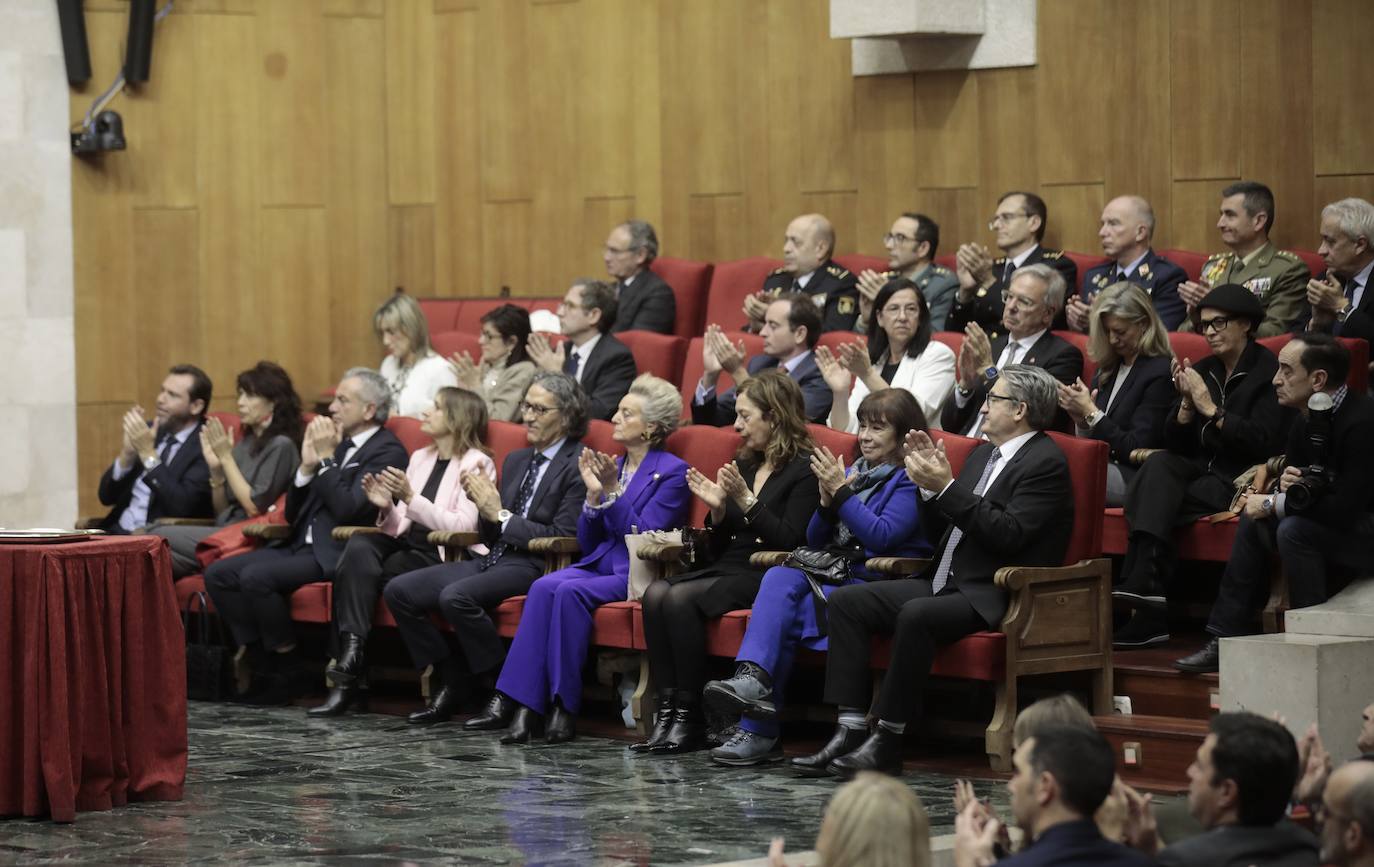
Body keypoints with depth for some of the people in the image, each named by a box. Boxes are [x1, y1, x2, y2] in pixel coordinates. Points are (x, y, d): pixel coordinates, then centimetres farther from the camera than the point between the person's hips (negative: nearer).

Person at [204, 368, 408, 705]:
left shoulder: (387, 452, -5)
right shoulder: (338, 445, 18)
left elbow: (347, 510, -18)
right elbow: (292, 513, 17)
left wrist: (326, 459, -10)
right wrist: (307, 465, 2)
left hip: (336, 555, -9)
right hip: (301, 546, 9)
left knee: (256, 576, -28)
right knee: (218, 574, -7)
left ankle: (286, 672, -12)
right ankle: (264, 666, -6)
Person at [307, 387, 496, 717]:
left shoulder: (476, 464, -2)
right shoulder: (420, 458, 19)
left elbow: (462, 526, -15)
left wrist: (411, 498, -20)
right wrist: (387, 509, -4)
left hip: (446, 557, -6)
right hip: (406, 544, 6)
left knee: (356, 572, -25)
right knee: (359, 545, -26)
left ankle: (350, 659, -20)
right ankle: (351, 655, -34)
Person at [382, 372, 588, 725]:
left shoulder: (578, 466, -5)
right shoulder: (515, 461, 20)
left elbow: (563, 537, -15)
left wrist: (501, 515, -12)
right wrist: (485, 507, 0)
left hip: (534, 567, -8)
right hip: (494, 560, 8)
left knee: (456, 596, -33)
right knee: (399, 591, -6)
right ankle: (453, 683, 2)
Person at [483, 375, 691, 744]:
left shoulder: (672, 472, -3)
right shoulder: (613, 466, 17)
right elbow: (587, 542, 14)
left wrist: (613, 491, -18)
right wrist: (594, 493, -1)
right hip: (599, 566, 6)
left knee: (569, 591, -32)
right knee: (544, 586, -26)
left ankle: (563, 705, -28)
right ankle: (525, 707, -34)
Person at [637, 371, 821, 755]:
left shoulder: (804, 471, -2)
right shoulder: (743, 466, 21)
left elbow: (789, 541, -13)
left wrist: (747, 501, -16)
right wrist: (718, 510, 3)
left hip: (765, 577, -7)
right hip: (725, 571, 7)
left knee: (681, 597, -30)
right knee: (656, 593, -22)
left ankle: (691, 719, -25)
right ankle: (668, 711, -26)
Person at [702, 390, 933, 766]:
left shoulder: (910, 480, -1)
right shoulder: (854, 472, 22)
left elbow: (881, 537, -15)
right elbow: (814, 541, 19)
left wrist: (841, 492, -14)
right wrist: (827, 501, 0)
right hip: (834, 577, 7)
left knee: (781, 607, -26)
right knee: (780, 578, -26)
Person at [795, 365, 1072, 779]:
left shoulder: (1045, 462, -9)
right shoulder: (983, 454, 19)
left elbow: (1008, 535, -21)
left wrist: (947, 487, -20)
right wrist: (933, 479, 4)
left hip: (991, 598, -9)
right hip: (946, 585, 10)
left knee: (916, 614, -36)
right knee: (846, 600, -4)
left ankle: (888, 742, -28)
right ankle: (851, 729, -13)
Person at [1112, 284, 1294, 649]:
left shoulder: (1269, 372, -4)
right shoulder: (1201, 371, 16)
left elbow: (1262, 441, -16)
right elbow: (1176, 443, 12)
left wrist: (1211, 408, -17)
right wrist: (1186, 401, -6)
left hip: (1239, 481, -6)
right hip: (1198, 470, 6)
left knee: (1149, 507, -28)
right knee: (1159, 465, -28)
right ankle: (1146, 584, -40)